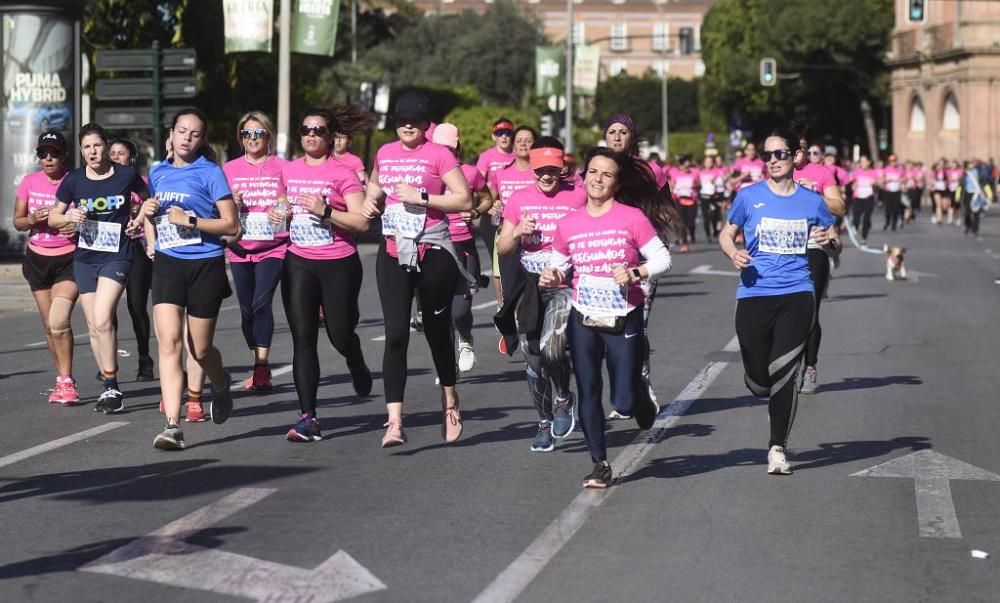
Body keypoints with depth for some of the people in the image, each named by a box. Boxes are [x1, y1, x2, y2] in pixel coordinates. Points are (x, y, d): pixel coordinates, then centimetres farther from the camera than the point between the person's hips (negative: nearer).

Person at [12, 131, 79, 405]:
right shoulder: (30, 182, 2)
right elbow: (17, 221, 6)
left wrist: (79, 227, -23)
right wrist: (33, 219, -15)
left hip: (69, 259, -4)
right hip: (37, 259, 4)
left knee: (59, 321, -18)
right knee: (50, 326, 8)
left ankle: (65, 382, -6)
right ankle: (63, 381, 20)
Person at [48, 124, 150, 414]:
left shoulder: (126, 175, -4)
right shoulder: (74, 180, 1)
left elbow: (148, 199, 16)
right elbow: (53, 217, 9)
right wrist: (70, 217, -11)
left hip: (117, 257, -4)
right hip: (84, 259, 4)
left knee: (102, 320, -19)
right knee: (94, 326, 6)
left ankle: (113, 388, -12)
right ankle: (109, 389, 16)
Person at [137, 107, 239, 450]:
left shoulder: (210, 173, -4)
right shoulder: (158, 172, 11)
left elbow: (231, 225, -7)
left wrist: (190, 220, -17)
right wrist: (150, 239, 12)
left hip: (205, 266, -3)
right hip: (167, 265, 3)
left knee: (200, 349, 7)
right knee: (168, 342, -13)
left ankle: (221, 385, 43)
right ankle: (172, 426, -17)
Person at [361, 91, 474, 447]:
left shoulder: (439, 154, -5)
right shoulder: (385, 153, 10)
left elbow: (464, 200, -11)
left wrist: (422, 197, -18)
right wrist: (371, 199, 10)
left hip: (433, 253, -3)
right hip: (393, 252, 3)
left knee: (436, 331, 9)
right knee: (395, 334, -8)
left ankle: (449, 399, 36)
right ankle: (394, 422, -12)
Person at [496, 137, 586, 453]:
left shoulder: (579, 196, -3)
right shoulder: (519, 199, 6)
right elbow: (502, 249, 9)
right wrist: (517, 232, -10)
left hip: (565, 283, -4)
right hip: (529, 287, 4)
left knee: (552, 348, -24)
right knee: (533, 361, 7)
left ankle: (564, 399, 5)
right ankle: (544, 424, 23)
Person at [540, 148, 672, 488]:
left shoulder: (633, 218, -8)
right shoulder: (568, 224, 2)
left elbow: (662, 259, -5)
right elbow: (559, 266, 13)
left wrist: (636, 273, -22)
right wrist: (552, 276, -9)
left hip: (624, 320, -3)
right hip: (583, 320, 3)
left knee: (623, 403, -2)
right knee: (588, 393, 2)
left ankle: (642, 398, 35)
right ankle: (600, 464, 15)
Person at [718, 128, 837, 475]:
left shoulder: (811, 201, 7)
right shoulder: (749, 196, 3)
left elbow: (830, 237, 20)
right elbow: (726, 233, 13)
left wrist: (829, 240, -4)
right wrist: (733, 253, -9)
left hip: (796, 295, 0)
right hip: (754, 294, 0)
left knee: (784, 374, -7)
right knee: (759, 381, 0)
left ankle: (777, 447, 6)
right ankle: (766, 387, 39)